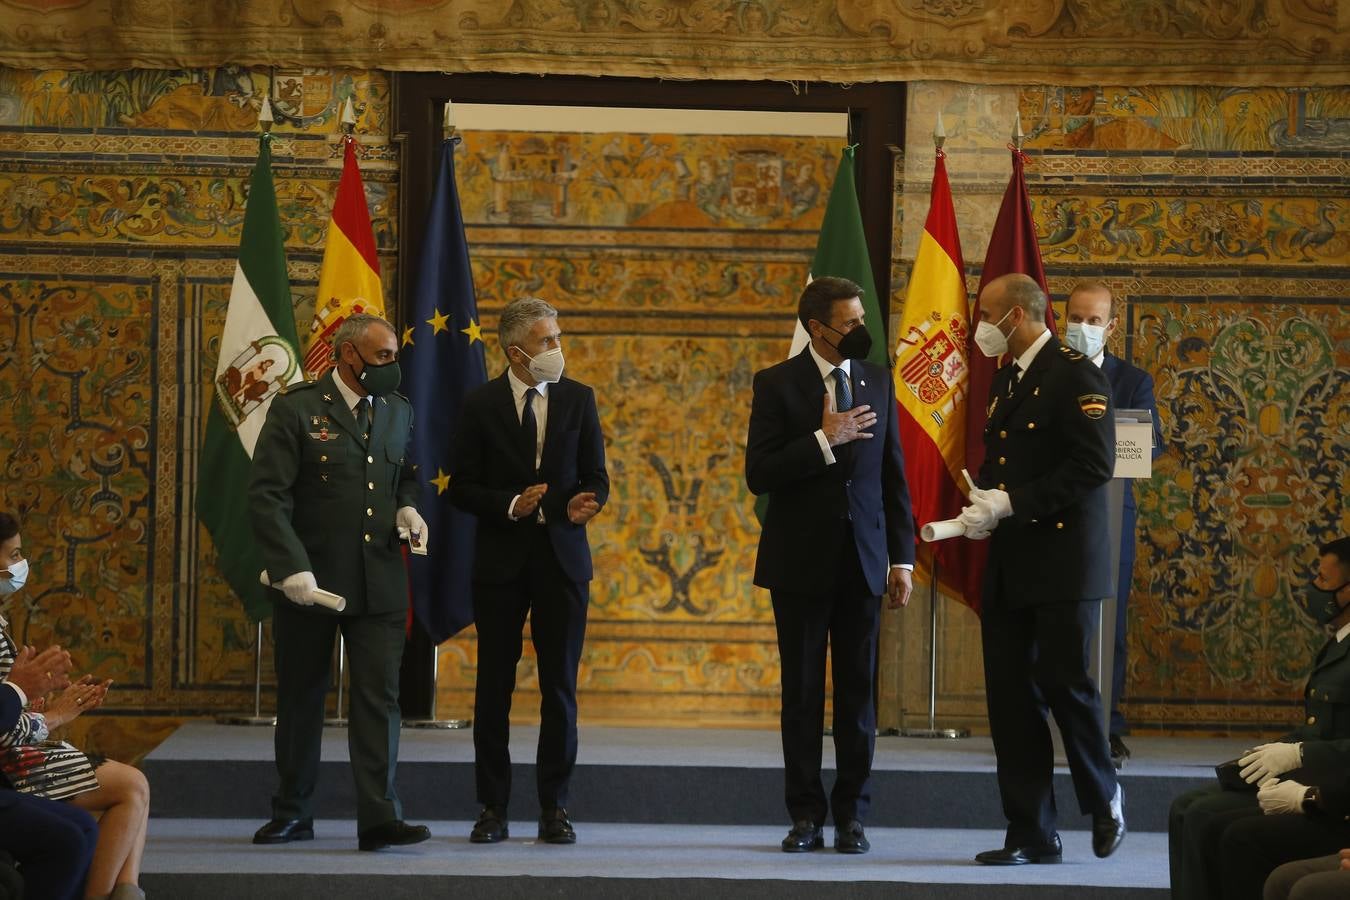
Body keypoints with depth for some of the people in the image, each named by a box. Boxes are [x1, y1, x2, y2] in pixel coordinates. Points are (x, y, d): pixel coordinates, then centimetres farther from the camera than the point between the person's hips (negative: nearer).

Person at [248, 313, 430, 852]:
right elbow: (267, 496, -12)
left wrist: (407, 508, 4)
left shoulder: (398, 411, 10)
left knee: (380, 697, -5)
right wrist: (292, 568, -21)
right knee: (301, 700, 9)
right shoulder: (296, 409, -7)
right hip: (309, 579, -3)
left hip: (379, 581, 3)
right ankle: (293, 813, 21)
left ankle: (379, 817, -7)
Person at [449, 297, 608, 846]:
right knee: (494, 687, 3)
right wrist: (511, 505, -16)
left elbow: (596, 477, 6)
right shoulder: (481, 405, -1)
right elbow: (462, 487, 0)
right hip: (501, 559, -1)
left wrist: (583, 503, -16)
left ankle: (554, 808, 10)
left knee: (560, 687, 2)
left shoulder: (578, 399, 4)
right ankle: (493, 808, 11)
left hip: (562, 558, 1)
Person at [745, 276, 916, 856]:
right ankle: (806, 816, 11)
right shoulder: (777, 384, -3)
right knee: (802, 693, 4)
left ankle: (851, 814, 10)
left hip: (862, 560, 2)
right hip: (800, 561, -2)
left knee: (857, 692, 3)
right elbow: (758, 475, -10)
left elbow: (894, 475, 9)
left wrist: (902, 558, 6)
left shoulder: (877, 382, 7)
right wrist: (824, 440, -20)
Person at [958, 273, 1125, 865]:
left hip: (1063, 561, -8)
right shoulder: (1006, 379, 17)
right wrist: (983, 506, 3)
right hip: (1010, 565, 8)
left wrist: (1011, 503, -18)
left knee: (1063, 683, -7)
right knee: (1011, 698, 4)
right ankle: (1032, 834, 8)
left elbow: (1092, 467, -17)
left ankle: (1103, 800, 17)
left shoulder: (1075, 376, -9)